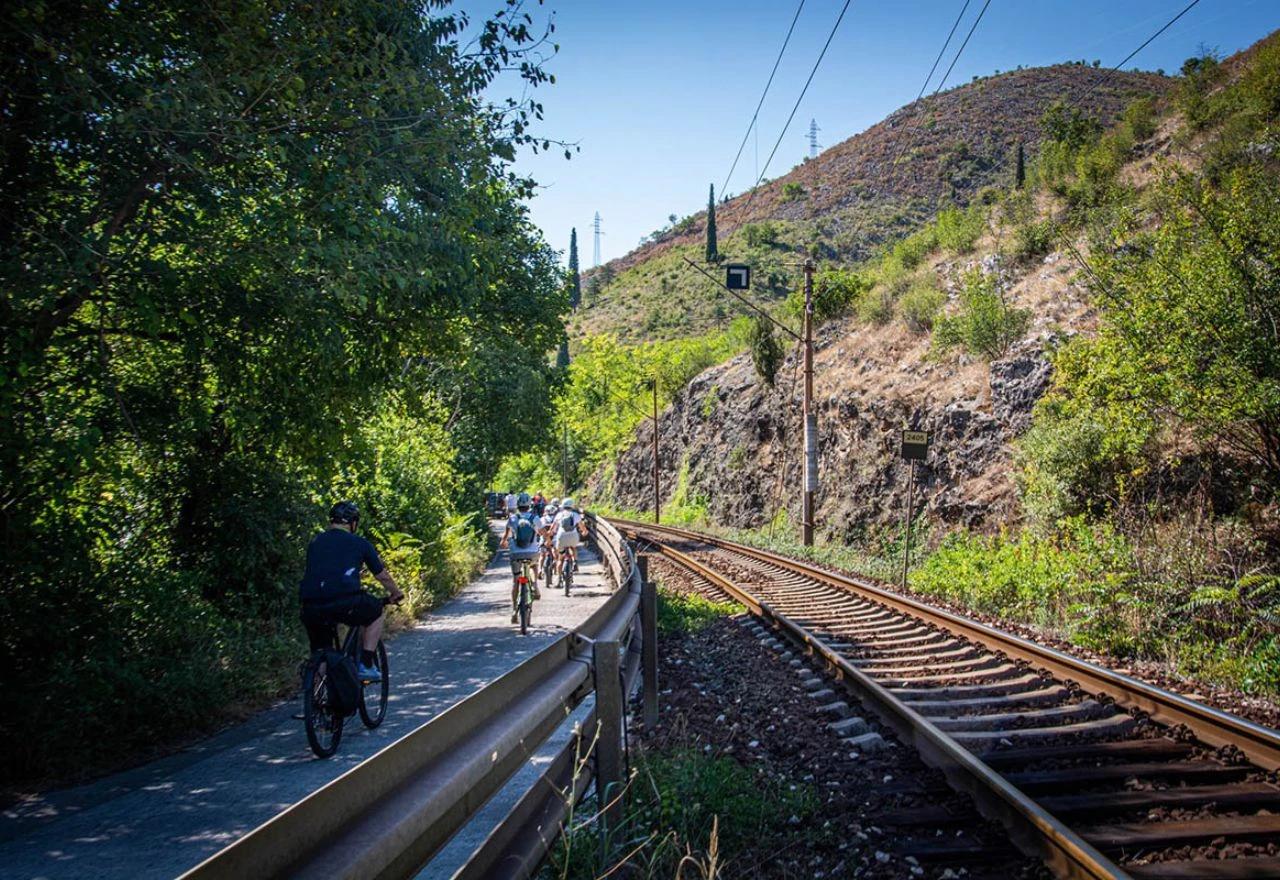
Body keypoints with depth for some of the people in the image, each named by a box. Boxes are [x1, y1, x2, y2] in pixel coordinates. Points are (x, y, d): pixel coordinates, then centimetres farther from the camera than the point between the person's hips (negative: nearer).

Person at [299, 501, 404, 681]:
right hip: (344, 603, -3)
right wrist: (396, 594, 42)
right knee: (375, 612, 26)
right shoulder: (359, 543, 13)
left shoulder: (315, 542, 22)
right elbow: (383, 576, 23)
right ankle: (366, 666, 20)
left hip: (311, 608, 3)